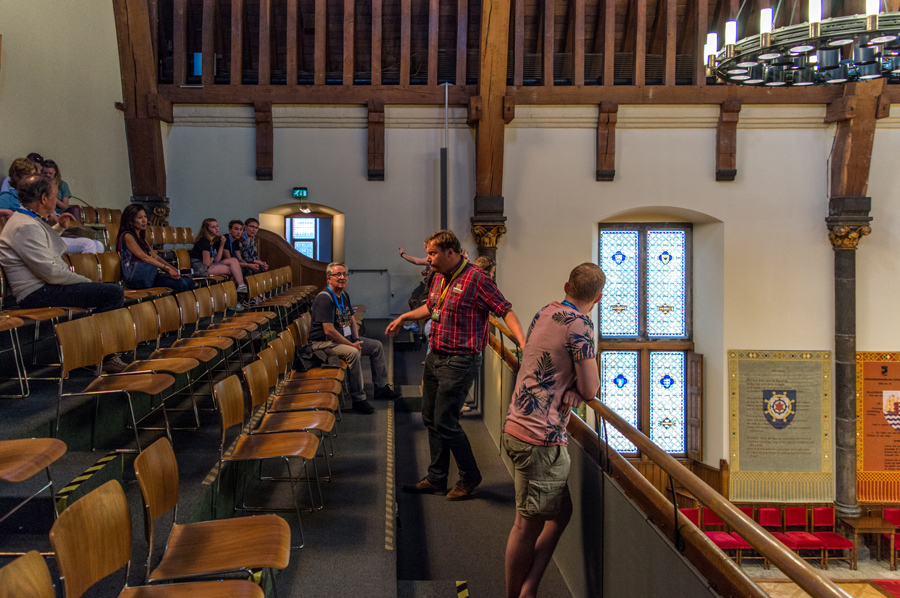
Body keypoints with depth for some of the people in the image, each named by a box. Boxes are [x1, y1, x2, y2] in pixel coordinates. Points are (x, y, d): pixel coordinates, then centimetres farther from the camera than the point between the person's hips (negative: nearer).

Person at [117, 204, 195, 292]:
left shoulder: (141, 237, 25)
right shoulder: (127, 236, -3)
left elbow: (156, 257, 19)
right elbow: (143, 257, -13)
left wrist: (176, 270, 6)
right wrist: (167, 268, -21)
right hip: (135, 277, -8)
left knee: (189, 282, -14)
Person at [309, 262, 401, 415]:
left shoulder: (344, 295, 9)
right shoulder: (324, 298, -22)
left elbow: (351, 319, 20)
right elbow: (329, 331, -28)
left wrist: (356, 340, 3)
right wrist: (351, 345, -21)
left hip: (344, 338, 10)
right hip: (323, 342, -10)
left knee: (377, 346, 8)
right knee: (353, 353, -35)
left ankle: (381, 388, 17)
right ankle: (358, 399, -26)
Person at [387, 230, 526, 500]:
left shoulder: (476, 278, -15)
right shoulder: (440, 278, 11)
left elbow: (505, 309, -17)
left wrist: (523, 342, -28)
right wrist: (403, 318, 34)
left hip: (459, 361, -9)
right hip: (435, 356, 9)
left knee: (445, 422, -6)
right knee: (430, 418, 14)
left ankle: (470, 476, 15)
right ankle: (436, 478, 28)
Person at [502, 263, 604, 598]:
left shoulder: (545, 313, 12)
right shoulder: (579, 325, -15)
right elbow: (591, 389, -10)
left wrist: (572, 388, 5)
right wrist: (580, 387, 10)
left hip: (520, 427, 9)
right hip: (541, 438, -9)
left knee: (561, 511, 17)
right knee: (528, 525, 2)